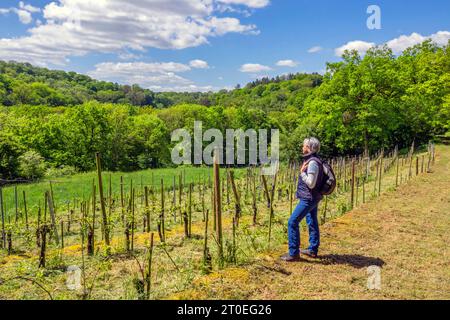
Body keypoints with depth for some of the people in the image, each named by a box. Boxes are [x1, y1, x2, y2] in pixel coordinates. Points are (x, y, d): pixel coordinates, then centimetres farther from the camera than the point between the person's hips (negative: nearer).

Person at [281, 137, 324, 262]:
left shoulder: (313, 162, -22)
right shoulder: (313, 160, 8)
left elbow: (311, 183, -25)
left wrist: (302, 172, -17)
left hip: (309, 199, -10)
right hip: (312, 198, 10)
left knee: (292, 222, -7)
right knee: (312, 222, 18)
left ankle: (293, 253, -1)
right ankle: (313, 250, 31)